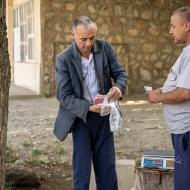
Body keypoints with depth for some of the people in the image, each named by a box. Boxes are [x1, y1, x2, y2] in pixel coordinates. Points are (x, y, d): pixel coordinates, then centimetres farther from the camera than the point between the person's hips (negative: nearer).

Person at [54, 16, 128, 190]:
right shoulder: (64, 59, -14)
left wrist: (118, 87, -22)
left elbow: (121, 73, 1)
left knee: (107, 168, 11)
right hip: (81, 117, -3)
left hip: (104, 115, 3)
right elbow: (64, 96, -16)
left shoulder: (105, 47, -5)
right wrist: (89, 108, -31)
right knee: (82, 170, 3)